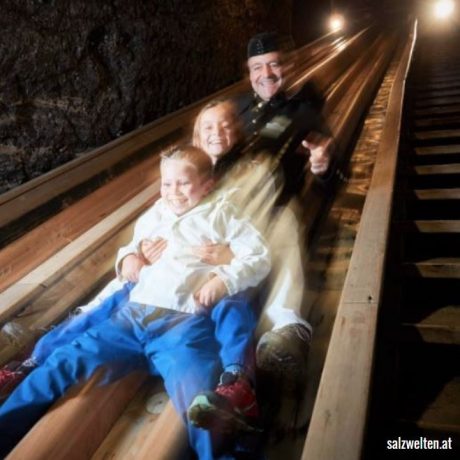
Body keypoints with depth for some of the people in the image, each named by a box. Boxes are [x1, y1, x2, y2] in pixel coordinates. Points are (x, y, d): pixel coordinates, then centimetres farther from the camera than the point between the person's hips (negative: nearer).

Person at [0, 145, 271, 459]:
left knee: (198, 398, -29)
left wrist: (224, 280, -12)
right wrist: (129, 256, 15)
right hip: (135, 313, 5)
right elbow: (136, 242, 40)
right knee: (66, 360, -2)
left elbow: (259, 257, 5)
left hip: (186, 322, -5)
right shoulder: (156, 214, 24)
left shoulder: (221, 215, 11)